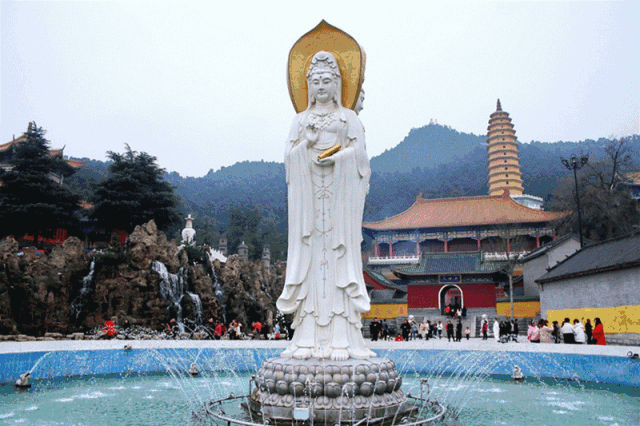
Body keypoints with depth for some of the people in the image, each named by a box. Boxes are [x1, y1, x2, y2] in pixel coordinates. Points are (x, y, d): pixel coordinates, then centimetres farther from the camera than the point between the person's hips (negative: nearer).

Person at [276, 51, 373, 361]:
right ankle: (308, 339, -2)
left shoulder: (349, 118, 13)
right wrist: (307, 144, -10)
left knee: (339, 251, -8)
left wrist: (334, 157, -14)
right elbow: (290, 154, 8)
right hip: (309, 192, 2)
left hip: (340, 191, -2)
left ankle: (341, 339, -6)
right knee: (309, 254, -4)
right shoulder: (300, 120, 19)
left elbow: (358, 152, 1)